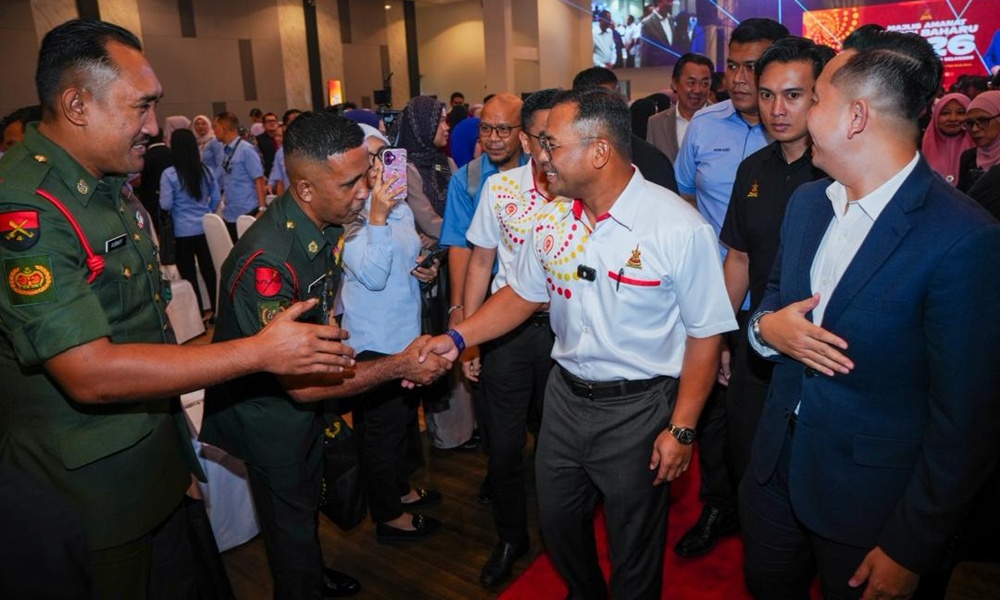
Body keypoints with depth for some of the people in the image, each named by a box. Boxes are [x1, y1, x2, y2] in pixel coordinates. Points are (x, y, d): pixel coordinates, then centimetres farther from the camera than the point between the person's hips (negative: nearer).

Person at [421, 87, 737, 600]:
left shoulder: (679, 228, -19)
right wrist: (456, 338, -3)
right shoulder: (550, 219, -3)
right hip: (566, 395, 6)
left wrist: (681, 429, -12)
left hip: (637, 408, -5)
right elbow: (523, 294, 8)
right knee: (557, 521, 24)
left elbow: (704, 334, -13)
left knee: (633, 547, 14)